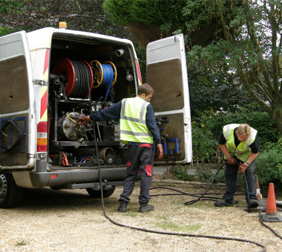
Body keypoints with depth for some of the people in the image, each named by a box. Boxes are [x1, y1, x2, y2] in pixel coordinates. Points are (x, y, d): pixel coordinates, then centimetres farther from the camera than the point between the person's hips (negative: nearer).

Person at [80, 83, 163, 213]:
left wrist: (91, 117, 28)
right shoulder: (147, 106, -3)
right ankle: (144, 204, 0)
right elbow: (153, 126, -8)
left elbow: (106, 112, 17)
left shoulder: (124, 103, 10)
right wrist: (158, 143, -5)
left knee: (130, 174, 12)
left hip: (132, 144, 4)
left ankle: (123, 203, 7)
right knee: (146, 173, 1)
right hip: (145, 144, -4)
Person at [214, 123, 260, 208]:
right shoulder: (226, 131, -34)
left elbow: (255, 152, -19)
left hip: (247, 154, -2)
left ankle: (252, 198, -20)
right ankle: (228, 199, 10)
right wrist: (228, 157, -13)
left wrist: (246, 164, -26)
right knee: (229, 173, 1)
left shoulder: (253, 136, -37)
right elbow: (221, 144, -12)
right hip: (231, 154, 2)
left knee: (249, 172, -19)